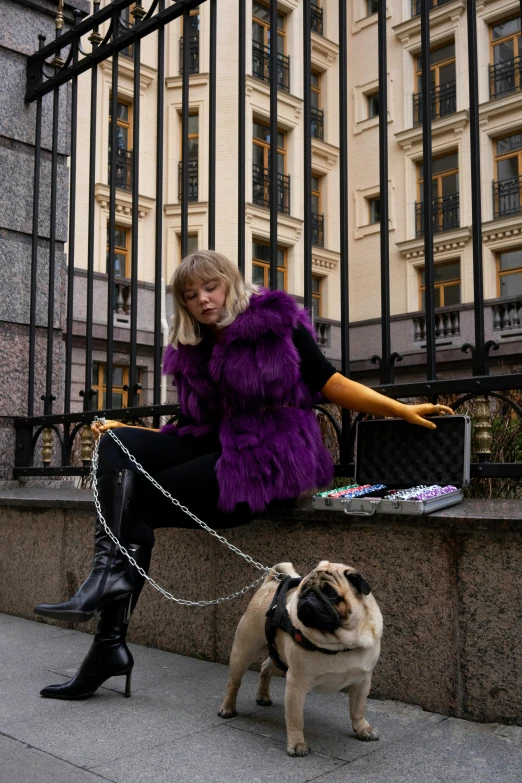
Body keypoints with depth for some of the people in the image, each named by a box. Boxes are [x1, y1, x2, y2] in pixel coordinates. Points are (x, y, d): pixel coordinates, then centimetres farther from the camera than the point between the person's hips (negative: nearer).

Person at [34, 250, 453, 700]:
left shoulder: (276, 324, 1)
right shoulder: (192, 352, 19)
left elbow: (332, 385, 0)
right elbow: (192, 428, 16)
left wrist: (402, 410, -8)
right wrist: (125, 432, 6)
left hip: (269, 461, -7)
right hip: (217, 451, 7)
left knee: (137, 503, -17)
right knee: (118, 444, -13)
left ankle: (110, 647, -11)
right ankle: (111, 572, -26)